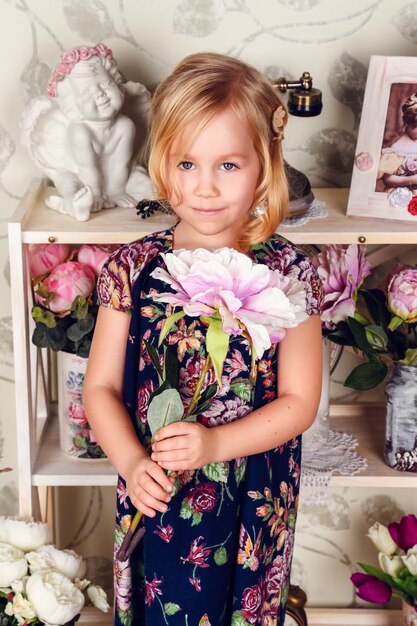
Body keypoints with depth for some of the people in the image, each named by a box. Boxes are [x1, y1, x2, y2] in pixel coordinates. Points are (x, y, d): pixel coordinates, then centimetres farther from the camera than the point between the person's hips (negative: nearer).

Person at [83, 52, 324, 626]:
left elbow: (300, 400, -10)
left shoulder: (286, 271, -11)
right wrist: (132, 462, -20)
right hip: (156, 494, 1)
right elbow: (101, 386, -3)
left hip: (253, 504, -1)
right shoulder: (132, 267, -7)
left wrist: (214, 444, -23)